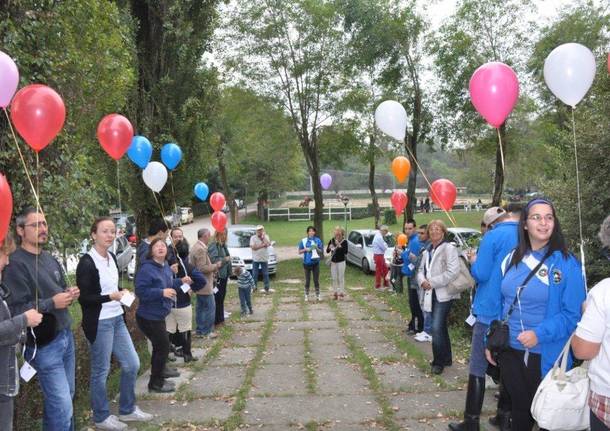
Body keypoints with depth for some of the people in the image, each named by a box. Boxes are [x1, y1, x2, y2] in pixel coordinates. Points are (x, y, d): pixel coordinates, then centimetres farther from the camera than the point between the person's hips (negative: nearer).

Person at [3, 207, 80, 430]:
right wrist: (51, 303, -23)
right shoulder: (15, 264, -13)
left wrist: (70, 294, 2)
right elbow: (15, 309, -19)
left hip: (65, 335, 8)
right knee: (63, 406, -5)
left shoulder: (51, 259, 13)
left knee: (62, 398, 16)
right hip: (43, 344, -8)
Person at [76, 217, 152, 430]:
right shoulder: (87, 263, -15)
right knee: (100, 371, 6)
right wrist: (110, 296, -24)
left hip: (117, 319, 8)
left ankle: (127, 409, 29)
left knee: (132, 364, 12)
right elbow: (83, 298, -16)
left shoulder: (112, 257, 7)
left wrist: (122, 292, 1)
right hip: (99, 323, -8)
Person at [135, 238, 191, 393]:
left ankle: (160, 369, 49)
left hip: (158, 315, 9)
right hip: (148, 316, -9)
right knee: (163, 346, -2)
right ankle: (155, 383, 12)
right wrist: (162, 292, -33)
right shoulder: (146, 268, -23)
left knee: (159, 345, 26)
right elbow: (140, 291, -29)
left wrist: (181, 281, 7)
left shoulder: (165, 266, 6)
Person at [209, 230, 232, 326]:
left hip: (224, 274, 9)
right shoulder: (214, 246, -14)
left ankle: (221, 318, 25)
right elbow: (213, 260, -24)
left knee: (222, 297, 15)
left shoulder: (223, 245, 13)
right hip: (217, 276, -9)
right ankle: (216, 320, 4)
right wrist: (225, 259, -15)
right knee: (217, 298, -4)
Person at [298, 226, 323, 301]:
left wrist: (317, 248, -14)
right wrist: (305, 249, -14)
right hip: (307, 263, 0)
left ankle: (317, 295, 15)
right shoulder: (303, 241, -1)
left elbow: (321, 252, 5)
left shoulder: (318, 240, 1)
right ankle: (306, 295, 16)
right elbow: (299, 252, 4)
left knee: (316, 280, 5)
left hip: (315, 262, 1)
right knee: (307, 280, 6)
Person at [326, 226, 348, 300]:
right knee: (334, 278, 8)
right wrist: (329, 248, -15)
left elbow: (345, 252, -16)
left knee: (341, 278, 0)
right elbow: (327, 251, 6)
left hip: (341, 262, -4)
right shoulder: (332, 240, 3)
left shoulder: (344, 241, -7)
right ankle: (335, 293, 16)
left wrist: (339, 246, -25)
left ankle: (341, 293, 8)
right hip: (333, 262, 4)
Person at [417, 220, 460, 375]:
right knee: (441, 327, 15)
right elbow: (421, 270, 16)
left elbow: (452, 272, -20)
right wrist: (423, 281, -7)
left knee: (437, 328, -13)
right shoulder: (427, 251, 15)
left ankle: (439, 361, 0)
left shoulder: (449, 248, -10)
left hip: (444, 294, -8)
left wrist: (432, 282, -18)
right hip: (432, 294, 8)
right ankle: (446, 358, 27)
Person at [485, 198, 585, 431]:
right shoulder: (512, 259, 3)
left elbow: (573, 314, -13)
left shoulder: (566, 264, -12)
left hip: (544, 355, -4)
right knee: (519, 407, 21)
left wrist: (540, 334, -24)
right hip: (510, 351, 4)